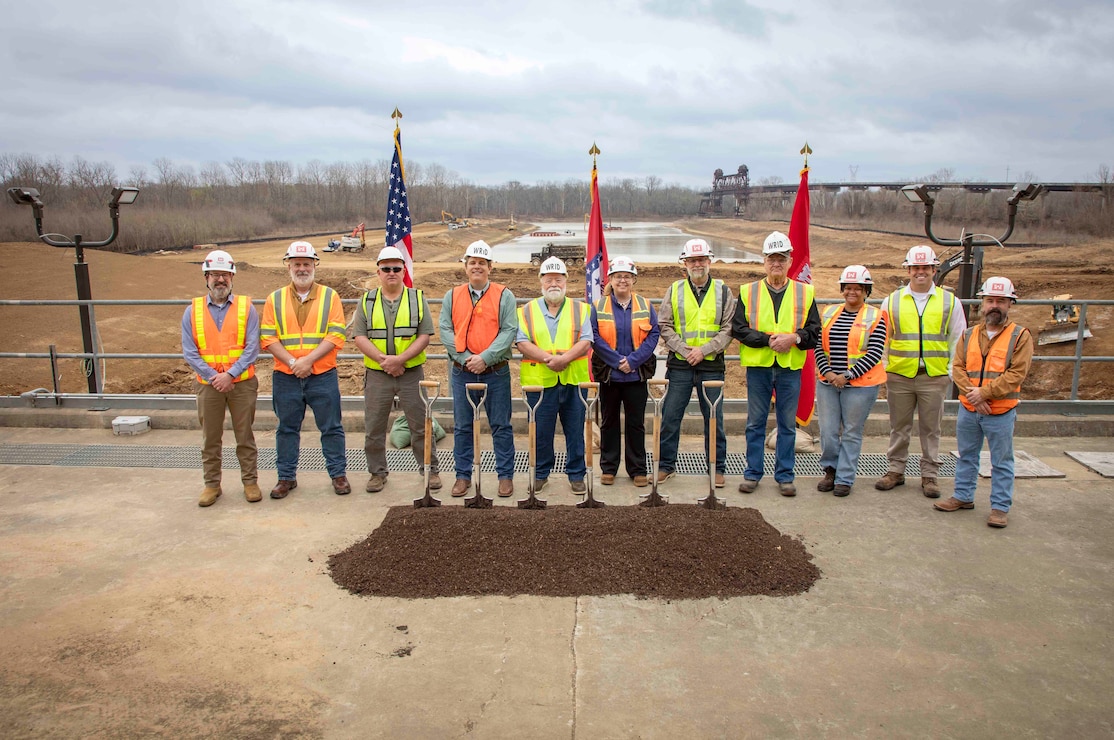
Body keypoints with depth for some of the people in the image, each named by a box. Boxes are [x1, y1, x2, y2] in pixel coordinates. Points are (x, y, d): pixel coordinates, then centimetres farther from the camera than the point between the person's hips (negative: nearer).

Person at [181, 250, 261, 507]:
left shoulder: (246, 308, -1)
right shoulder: (192, 311, 3)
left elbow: (252, 347, -7)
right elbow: (189, 352, -1)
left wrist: (230, 374, -16)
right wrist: (213, 376, -12)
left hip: (242, 383, -1)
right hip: (208, 385, 2)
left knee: (245, 435, 7)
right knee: (210, 438, 10)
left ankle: (250, 481, 18)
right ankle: (212, 484, 22)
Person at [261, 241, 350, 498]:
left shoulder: (329, 296, 2)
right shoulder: (275, 299, 7)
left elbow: (336, 336, -7)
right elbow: (268, 337, 0)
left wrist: (308, 360, -16)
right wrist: (292, 362, -14)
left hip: (323, 375, -2)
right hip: (285, 377, 2)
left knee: (331, 427, 5)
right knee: (287, 428, 11)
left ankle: (338, 474, 17)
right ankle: (286, 477, 23)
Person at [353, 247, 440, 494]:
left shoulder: (417, 298, 4)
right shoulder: (367, 301, 7)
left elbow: (425, 336, -3)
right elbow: (359, 337, -1)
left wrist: (400, 359, -16)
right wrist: (383, 359, -15)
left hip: (411, 374, -1)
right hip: (376, 375, 1)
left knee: (421, 425, 3)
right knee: (374, 428, 7)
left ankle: (430, 469, 17)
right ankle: (377, 472, 22)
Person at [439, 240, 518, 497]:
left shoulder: (504, 296, 0)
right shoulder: (452, 296, 7)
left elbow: (509, 331, -8)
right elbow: (445, 331, 0)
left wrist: (485, 358, -18)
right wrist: (466, 358, -13)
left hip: (496, 372, -2)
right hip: (462, 372, 2)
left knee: (501, 426, 4)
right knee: (462, 426, 9)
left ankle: (505, 475, 15)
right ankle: (463, 476, 20)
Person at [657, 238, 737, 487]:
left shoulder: (723, 291, 5)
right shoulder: (674, 291, 6)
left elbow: (728, 328, -1)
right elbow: (664, 326, 2)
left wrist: (704, 350, -13)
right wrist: (683, 349, -12)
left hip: (711, 366, 0)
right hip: (679, 365, 1)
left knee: (714, 418, 6)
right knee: (670, 417, 3)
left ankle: (717, 467, 18)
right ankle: (666, 465, 15)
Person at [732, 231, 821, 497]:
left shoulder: (805, 292, 6)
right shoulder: (748, 292, 4)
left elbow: (814, 330, 5)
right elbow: (738, 328, -4)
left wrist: (794, 338, -15)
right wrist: (767, 340, -16)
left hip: (790, 367, 1)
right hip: (758, 365, 0)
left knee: (788, 424, 7)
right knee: (755, 422, 7)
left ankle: (785, 476, 19)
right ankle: (753, 473, 18)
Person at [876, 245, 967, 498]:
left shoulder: (950, 302, 5)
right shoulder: (892, 301, 6)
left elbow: (958, 342, 8)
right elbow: (882, 341, 8)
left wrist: (953, 374, 2)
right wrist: (882, 372, 2)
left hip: (934, 377, 0)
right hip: (899, 375, 1)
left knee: (930, 429, 8)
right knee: (899, 427, 10)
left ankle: (929, 475, 19)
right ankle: (896, 470, 22)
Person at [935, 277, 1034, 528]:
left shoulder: (1020, 336, -5)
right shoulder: (969, 335, 7)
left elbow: (1016, 374, -13)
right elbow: (958, 367, 0)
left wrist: (984, 392, -19)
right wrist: (972, 395, -15)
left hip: (1001, 412, -4)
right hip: (968, 410, 4)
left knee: (1001, 462, 5)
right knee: (967, 455, 16)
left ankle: (1000, 507, 14)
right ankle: (963, 496, 29)